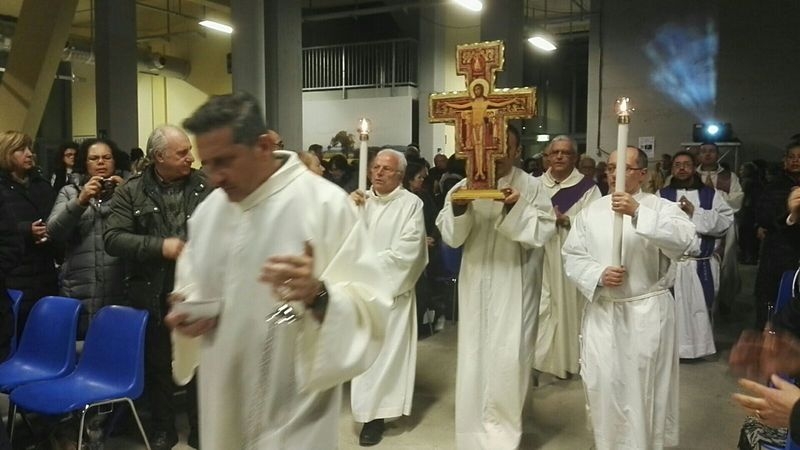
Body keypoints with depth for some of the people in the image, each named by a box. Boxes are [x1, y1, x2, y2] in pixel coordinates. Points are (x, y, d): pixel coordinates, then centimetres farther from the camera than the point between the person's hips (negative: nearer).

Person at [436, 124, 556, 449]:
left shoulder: (531, 187, -2)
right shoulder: (465, 185, 3)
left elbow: (543, 231, -9)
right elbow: (451, 236, 0)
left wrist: (516, 209, -23)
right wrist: (458, 208, -18)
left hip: (515, 285, -2)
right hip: (475, 283, 2)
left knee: (508, 356, -3)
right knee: (474, 353, 8)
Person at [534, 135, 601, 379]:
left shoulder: (587, 186, 0)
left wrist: (564, 219, -18)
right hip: (541, 254, 2)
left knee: (568, 303, 2)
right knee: (540, 305, 0)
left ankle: (567, 358, 16)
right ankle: (538, 357, 7)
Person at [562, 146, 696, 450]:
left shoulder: (661, 208, -2)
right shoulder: (591, 211, 7)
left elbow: (684, 240, -21)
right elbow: (572, 256, 5)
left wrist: (639, 212, -29)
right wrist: (599, 274, -14)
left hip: (648, 312, -2)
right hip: (602, 312, 3)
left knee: (645, 386, 7)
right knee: (603, 385, 6)